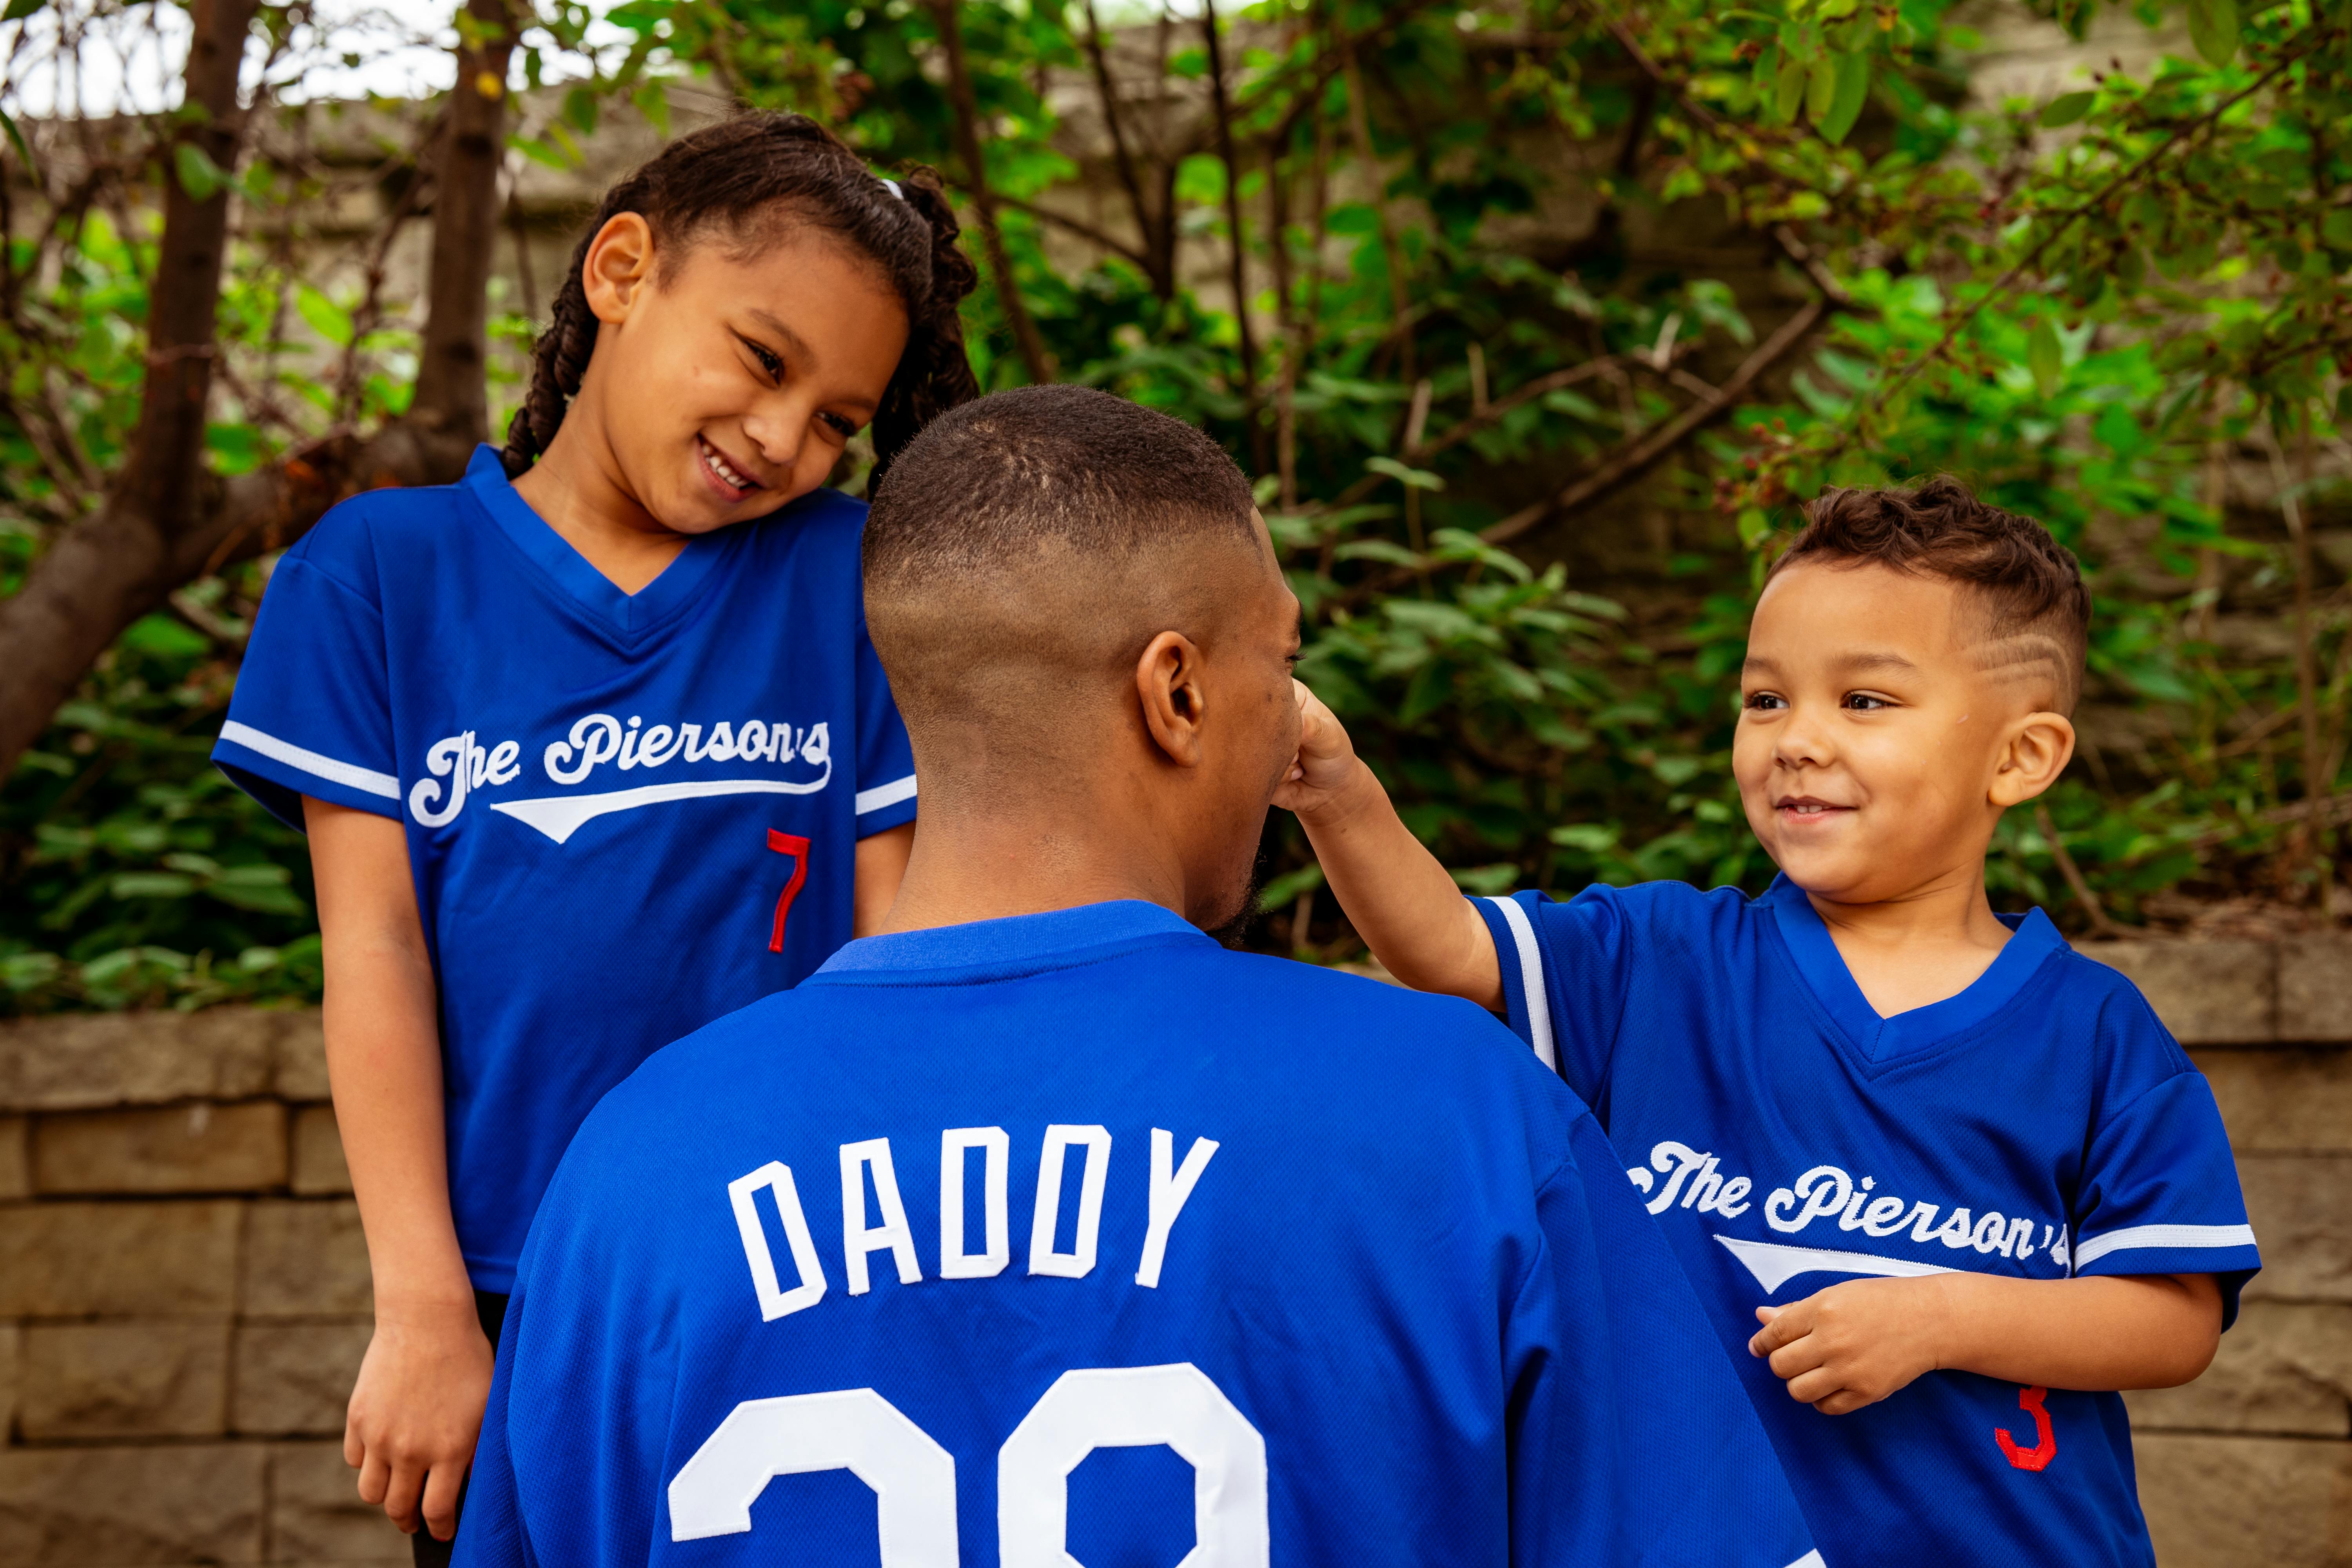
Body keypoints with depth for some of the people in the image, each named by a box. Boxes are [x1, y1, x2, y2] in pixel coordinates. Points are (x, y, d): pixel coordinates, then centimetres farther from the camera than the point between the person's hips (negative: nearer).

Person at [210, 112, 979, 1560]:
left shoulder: (847, 579, 3)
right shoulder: (376, 573, 2)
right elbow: (375, 940, -3)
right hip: (508, 1306, 0)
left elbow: (895, 947, 2)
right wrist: (423, 1307, -9)